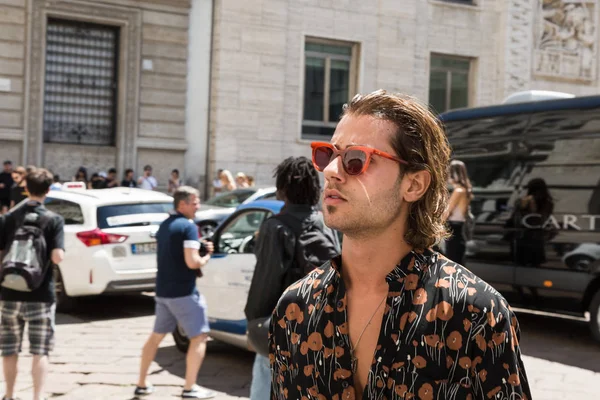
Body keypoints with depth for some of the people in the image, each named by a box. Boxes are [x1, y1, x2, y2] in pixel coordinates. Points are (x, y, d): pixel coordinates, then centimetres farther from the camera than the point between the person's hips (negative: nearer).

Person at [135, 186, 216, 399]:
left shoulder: (164, 225, 13)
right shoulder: (188, 226, -14)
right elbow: (192, 261, -22)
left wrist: (201, 247, 14)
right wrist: (206, 257, -2)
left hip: (162, 290, 8)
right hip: (183, 292, -8)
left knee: (157, 335, 19)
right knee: (199, 336, -1)